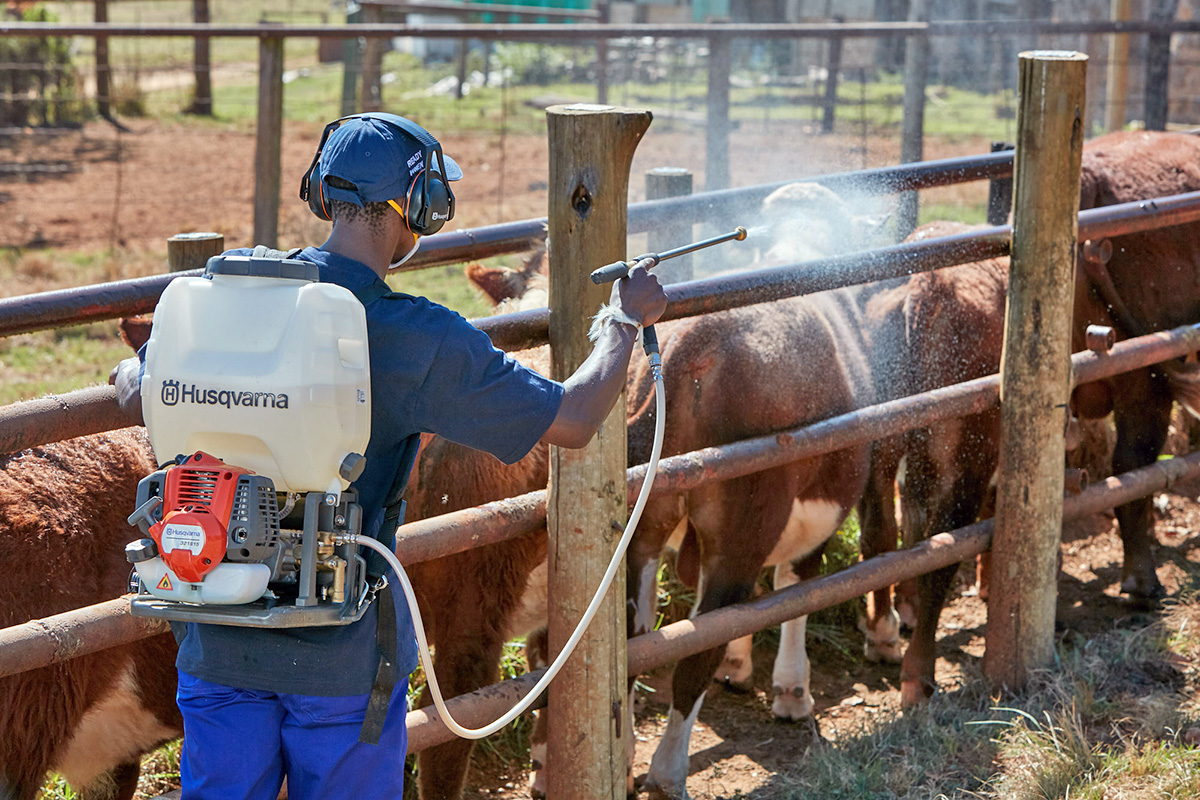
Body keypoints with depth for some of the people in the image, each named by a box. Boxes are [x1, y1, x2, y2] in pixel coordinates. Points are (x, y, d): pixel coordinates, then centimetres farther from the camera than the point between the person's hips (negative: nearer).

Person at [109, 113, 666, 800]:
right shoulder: (420, 339, -16)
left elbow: (138, 397, 7)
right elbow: (574, 421, -11)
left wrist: (131, 369, 32)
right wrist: (626, 321, 7)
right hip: (345, 653, -3)